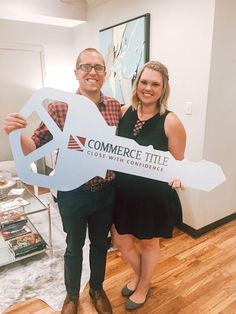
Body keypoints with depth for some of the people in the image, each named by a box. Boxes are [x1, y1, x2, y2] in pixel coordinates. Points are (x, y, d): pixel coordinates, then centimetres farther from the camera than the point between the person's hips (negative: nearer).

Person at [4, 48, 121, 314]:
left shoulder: (115, 106, -4)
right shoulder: (59, 107, -14)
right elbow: (34, 148, -11)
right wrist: (15, 132, -27)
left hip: (107, 191, 3)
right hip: (73, 193, -2)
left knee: (100, 244, 23)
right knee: (74, 247, 20)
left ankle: (97, 289, 52)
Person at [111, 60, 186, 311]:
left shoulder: (170, 121, -15)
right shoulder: (124, 112, -3)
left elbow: (178, 163, -8)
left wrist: (176, 177, -27)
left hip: (154, 195, -4)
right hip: (123, 192, 5)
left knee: (149, 243, 18)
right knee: (120, 241, 18)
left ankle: (143, 287, 49)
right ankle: (139, 275, 52)